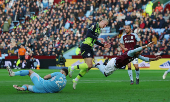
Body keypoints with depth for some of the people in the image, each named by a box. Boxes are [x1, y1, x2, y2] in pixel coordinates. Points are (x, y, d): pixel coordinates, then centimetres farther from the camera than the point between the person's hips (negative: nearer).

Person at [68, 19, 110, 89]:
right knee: (89, 65, -18)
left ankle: (76, 80, 13)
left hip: (90, 48, 10)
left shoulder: (99, 29, 19)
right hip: (85, 46, -10)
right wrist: (97, 38, -22)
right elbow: (88, 34, -21)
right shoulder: (94, 26, -8)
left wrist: (103, 45, 21)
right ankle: (72, 68, -4)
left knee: (89, 66, 5)